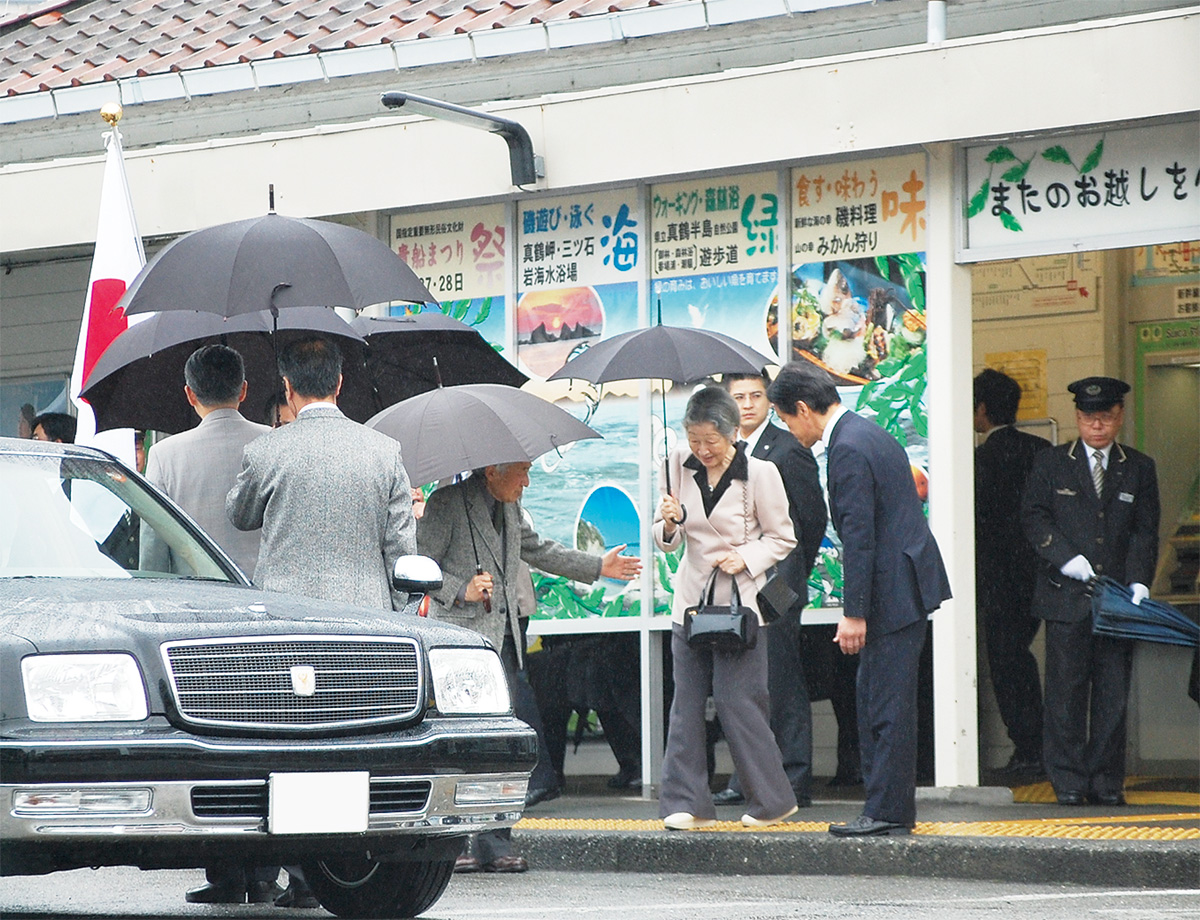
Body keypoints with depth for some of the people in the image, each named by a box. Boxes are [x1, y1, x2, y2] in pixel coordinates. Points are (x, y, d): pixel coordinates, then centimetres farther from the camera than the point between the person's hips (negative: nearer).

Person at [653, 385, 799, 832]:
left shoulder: (760, 473, -8)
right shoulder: (680, 465, 3)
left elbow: (782, 538, 2)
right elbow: (667, 539, 9)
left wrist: (746, 559, -14)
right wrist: (669, 524, -14)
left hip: (739, 599, -4)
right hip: (691, 596, 4)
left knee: (737, 699, -6)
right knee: (686, 699, 2)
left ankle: (772, 799, 7)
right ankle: (687, 802, 6)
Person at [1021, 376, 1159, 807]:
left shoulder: (1139, 469, 11)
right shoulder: (1050, 464, 8)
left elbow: (1145, 531, 8)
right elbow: (1034, 517, 3)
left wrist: (1139, 581, -7)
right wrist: (1065, 557, -12)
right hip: (1066, 594, -1)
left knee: (1113, 693, 2)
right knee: (1067, 690, -2)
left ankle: (1107, 780, 8)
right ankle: (1068, 780, 4)